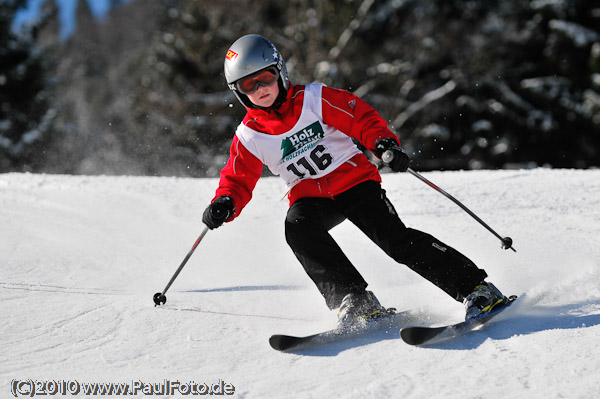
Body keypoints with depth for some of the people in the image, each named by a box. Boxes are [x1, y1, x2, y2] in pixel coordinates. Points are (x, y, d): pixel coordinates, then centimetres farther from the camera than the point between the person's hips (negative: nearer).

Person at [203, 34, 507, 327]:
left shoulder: (314, 99, -7)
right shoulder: (249, 136, 0)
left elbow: (362, 118, -6)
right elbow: (238, 180, 6)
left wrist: (383, 142, -25)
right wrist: (225, 204, -16)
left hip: (354, 180, -2)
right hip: (310, 198, 2)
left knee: (396, 240, -19)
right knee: (297, 226, -31)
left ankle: (476, 289, -11)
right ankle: (355, 302, -30)